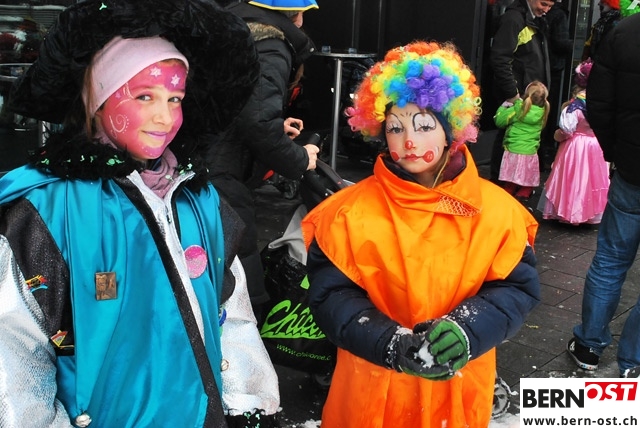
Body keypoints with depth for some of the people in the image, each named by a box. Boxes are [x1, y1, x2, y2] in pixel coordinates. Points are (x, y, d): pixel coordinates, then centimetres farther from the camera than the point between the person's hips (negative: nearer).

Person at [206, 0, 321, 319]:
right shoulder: (270, 50, -8)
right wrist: (299, 159, -5)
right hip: (217, 180, -9)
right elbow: (259, 121, -22)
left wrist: (278, 127, 27)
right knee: (242, 293, 0)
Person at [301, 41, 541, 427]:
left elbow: (519, 288, -6)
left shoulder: (497, 209, -7)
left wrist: (465, 329, -25)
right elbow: (331, 294, -12)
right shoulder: (352, 211, -11)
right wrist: (395, 345, -26)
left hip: (460, 386, 2)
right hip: (374, 385, -1)